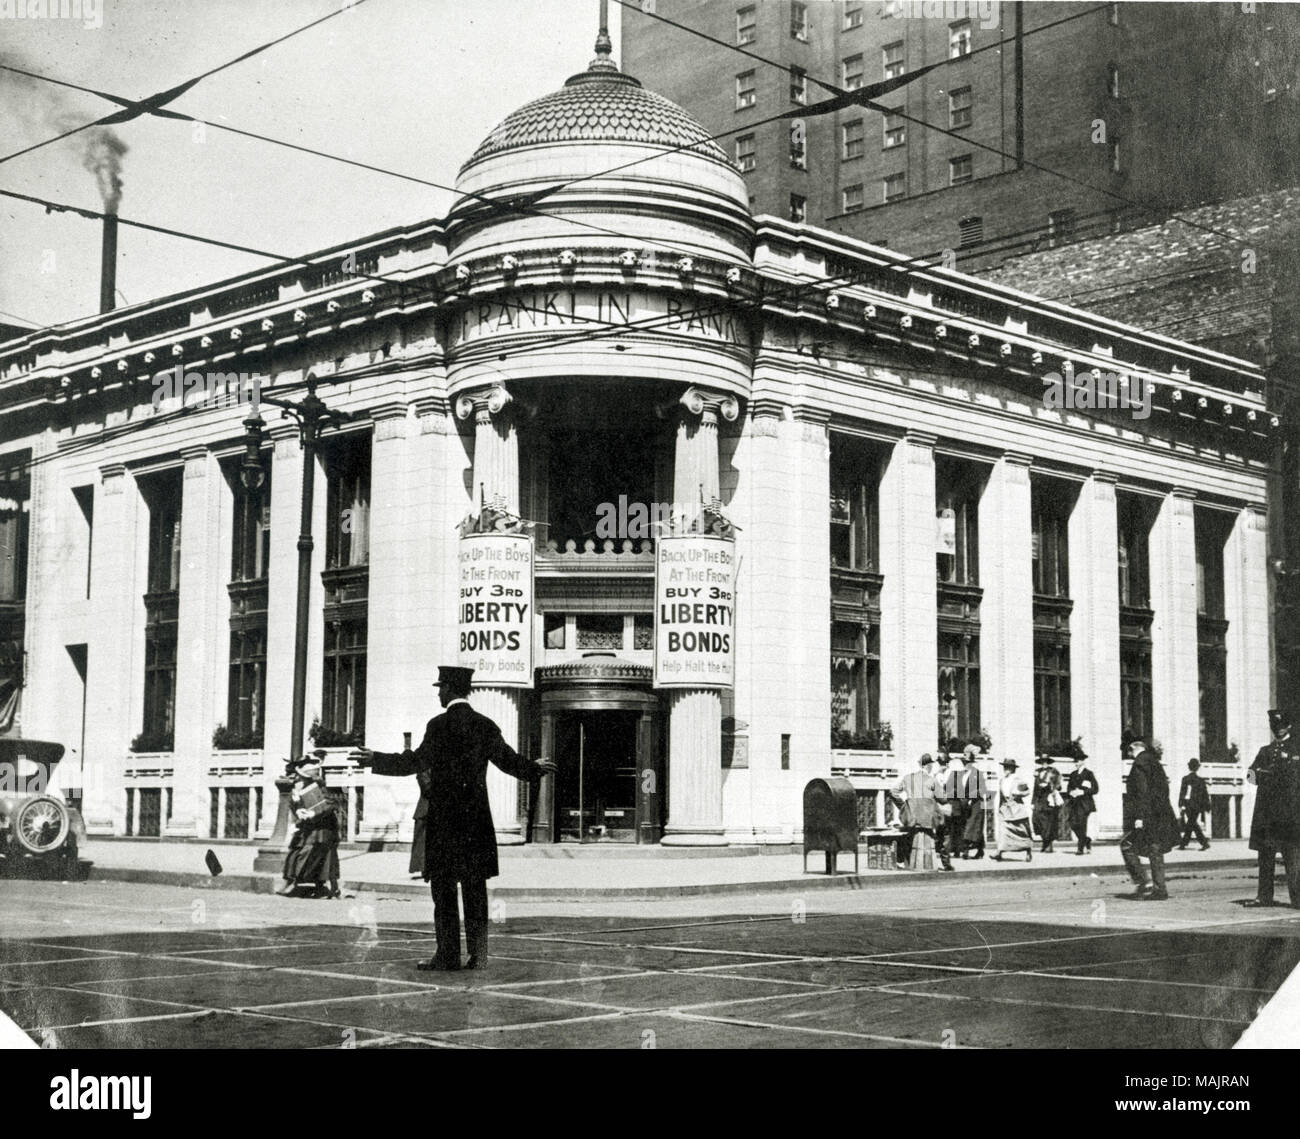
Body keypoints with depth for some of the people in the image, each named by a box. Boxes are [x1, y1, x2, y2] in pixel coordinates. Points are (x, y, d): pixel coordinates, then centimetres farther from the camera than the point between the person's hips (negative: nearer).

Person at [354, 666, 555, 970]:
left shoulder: (440, 725, -9)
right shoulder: (486, 726, 6)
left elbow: (417, 762, -12)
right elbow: (510, 761, 12)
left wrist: (375, 760, -4)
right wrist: (536, 769, 31)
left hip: (444, 819, -5)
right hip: (478, 820, 5)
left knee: (444, 890, 1)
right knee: (476, 891, 8)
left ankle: (448, 954, 0)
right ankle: (478, 954, 8)